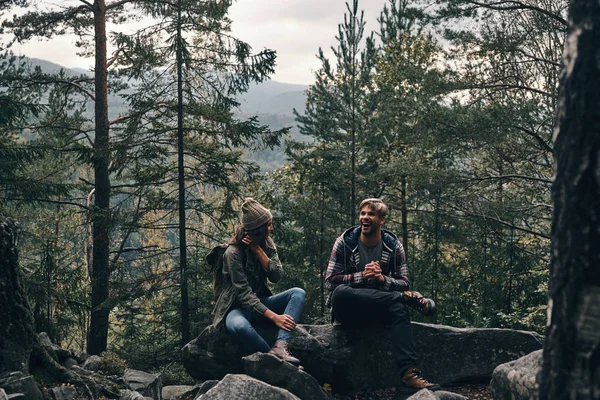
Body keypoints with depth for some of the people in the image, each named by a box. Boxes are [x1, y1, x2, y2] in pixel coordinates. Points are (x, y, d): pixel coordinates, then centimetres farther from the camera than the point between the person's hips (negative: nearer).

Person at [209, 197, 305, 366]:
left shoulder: (266, 243, 1)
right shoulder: (234, 252, -19)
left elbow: (277, 276, -9)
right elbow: (244, 293, -24)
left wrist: (258, 250, -20)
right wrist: (274, 317, -33)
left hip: (261, 302, 6)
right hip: (238, 307, -6)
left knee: (298, 293, -19)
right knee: (239, 325, -42)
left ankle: (280, 346, -38)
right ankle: (275, 359, -25)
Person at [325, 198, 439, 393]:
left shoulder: (393, 246, 1)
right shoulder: (345, 242, -4)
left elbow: (404, 284, 0)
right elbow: (330, 281, -7)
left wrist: (382, 279, -21)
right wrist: (361, 276, -22)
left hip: (379, 309, 1)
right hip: (348, 310, -1)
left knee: (399, 308, -33)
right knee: (340, 292, -36)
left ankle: (409, 373, -45)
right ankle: (409, 298, -28)